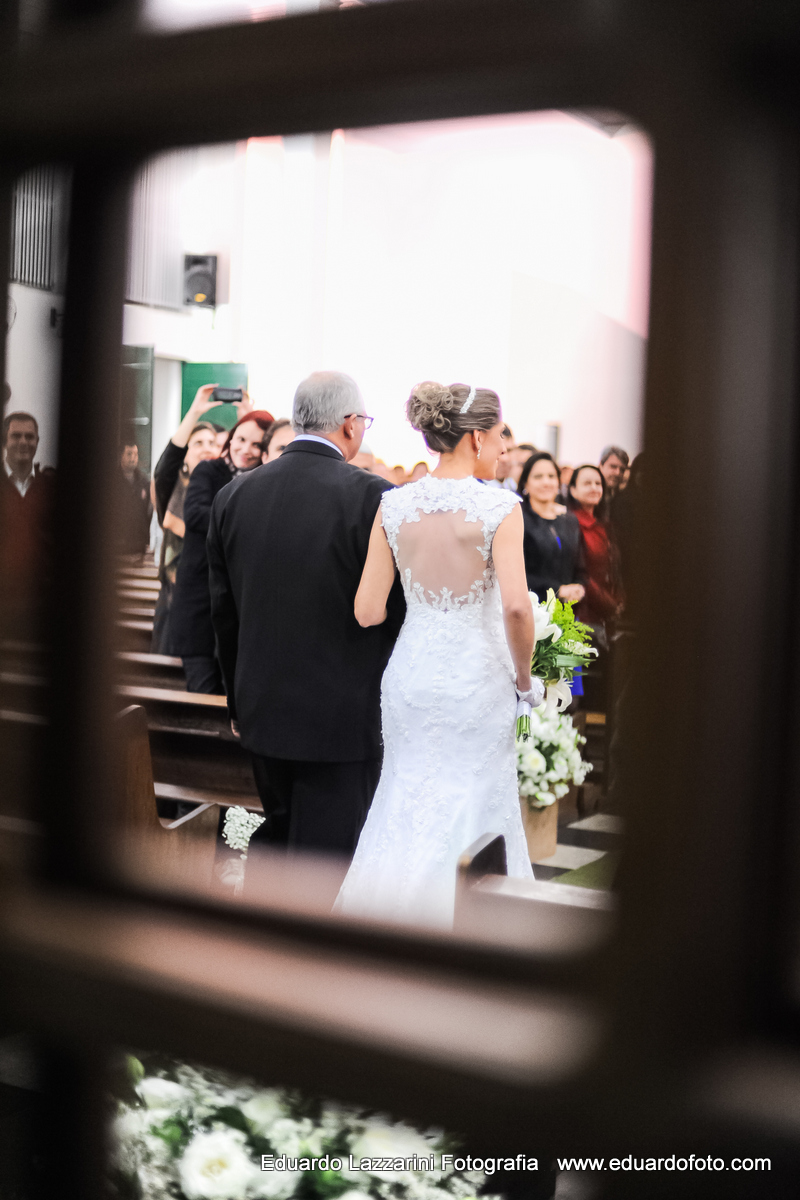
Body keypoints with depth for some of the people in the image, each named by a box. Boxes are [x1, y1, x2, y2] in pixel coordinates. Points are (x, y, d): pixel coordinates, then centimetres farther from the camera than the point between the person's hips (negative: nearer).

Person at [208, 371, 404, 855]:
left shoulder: (234, 495, 1)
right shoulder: (375, 497, -15)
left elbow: (224, 611, 8)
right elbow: (398, 610, -10)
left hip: (262, 709, 6)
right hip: (341, 717, -5)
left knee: (278, 831, 23)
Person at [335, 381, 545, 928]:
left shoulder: (393, 505, -1)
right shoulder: (499, 506, -13)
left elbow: (367, 611, -3)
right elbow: (516, 606, -22)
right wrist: (525, 677, -7)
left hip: (411, 673, 4)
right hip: (476, 677, -3)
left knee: (409, 808, 19)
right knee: (475, 811, 13)